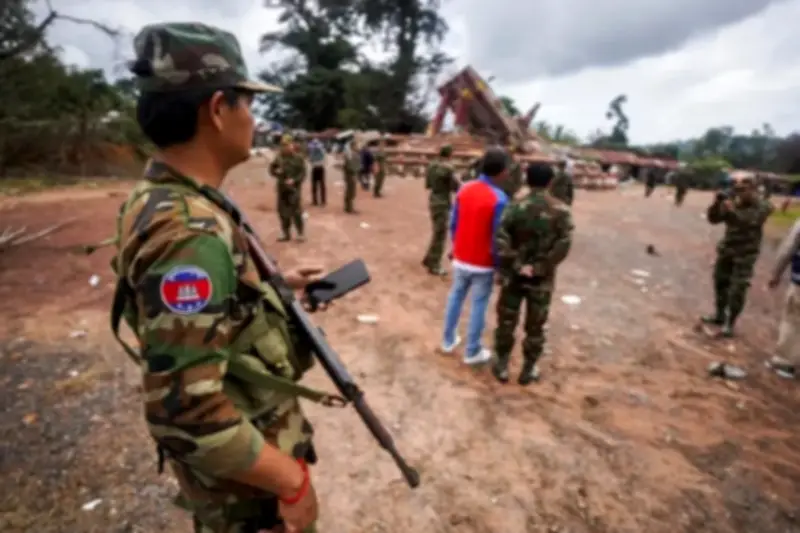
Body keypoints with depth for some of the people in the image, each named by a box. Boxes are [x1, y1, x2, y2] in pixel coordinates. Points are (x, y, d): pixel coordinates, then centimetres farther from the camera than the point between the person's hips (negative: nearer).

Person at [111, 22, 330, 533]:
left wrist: (277, 283, 11)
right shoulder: (189, 232, -33)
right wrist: (293, 480, -23)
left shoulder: (168, 200, -1)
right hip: (243, 477, -8)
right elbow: (185, 413, -34)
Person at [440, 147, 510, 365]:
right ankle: (472, 352, 20)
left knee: (455, 297, 19)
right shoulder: (499, 198, -21)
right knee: (478, 305, 8)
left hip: (461, 258, 6)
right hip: (483, 263, -5)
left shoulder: (464, 189, -3)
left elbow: (453, 224, 4)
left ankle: (448, 340, 33)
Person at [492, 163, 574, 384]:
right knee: (535, 327, 14)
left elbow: (500, 241, -19)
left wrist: (516, 266, -13)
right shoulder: (561, 210, -7)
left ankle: (502, 366, 24)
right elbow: (563, 245, -15)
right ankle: (528, 370, 25)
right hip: (542, 278, 0)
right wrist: (540, 268, -11)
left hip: (514, 276, 0)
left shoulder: (515, 207, -9)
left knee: (506, 322, 13)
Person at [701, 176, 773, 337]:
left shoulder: (763, 207, -11)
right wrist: (717, 203, -15)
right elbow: (713, 219, 0)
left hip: (745, 254, -5)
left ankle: (730, 323, 6)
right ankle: (719, 314, 33)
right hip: (726, 249, 5)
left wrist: (732, 211, -36)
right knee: (720, 282, 16)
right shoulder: (733, 204, 1)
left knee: (737, 289, -5)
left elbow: (748, 223, -27)